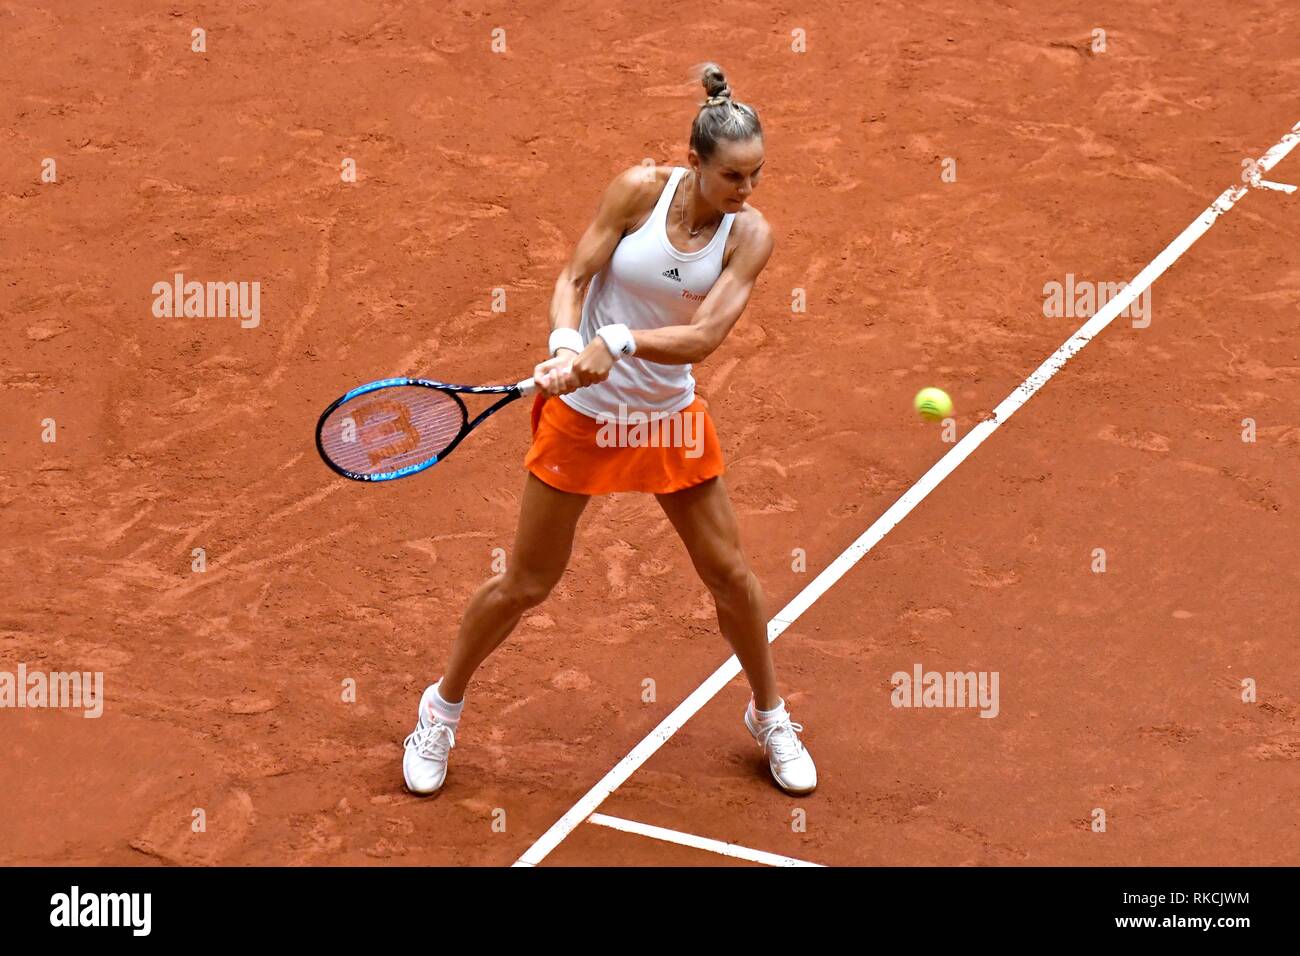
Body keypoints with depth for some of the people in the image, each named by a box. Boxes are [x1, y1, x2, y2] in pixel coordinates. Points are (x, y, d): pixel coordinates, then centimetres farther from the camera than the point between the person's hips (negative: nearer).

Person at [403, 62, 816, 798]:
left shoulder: (751, 234, -13)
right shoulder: (641, 188, -16)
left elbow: (704, 337, -22)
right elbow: (573, 279, -14)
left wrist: (617, 340, -35)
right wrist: (566, 345, -33)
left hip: (669, 418, 2)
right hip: (582, 409, -2)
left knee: (729, 572, 7)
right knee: (526, 585, 5)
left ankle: (771, 719, 31)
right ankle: (443, 710, 28)